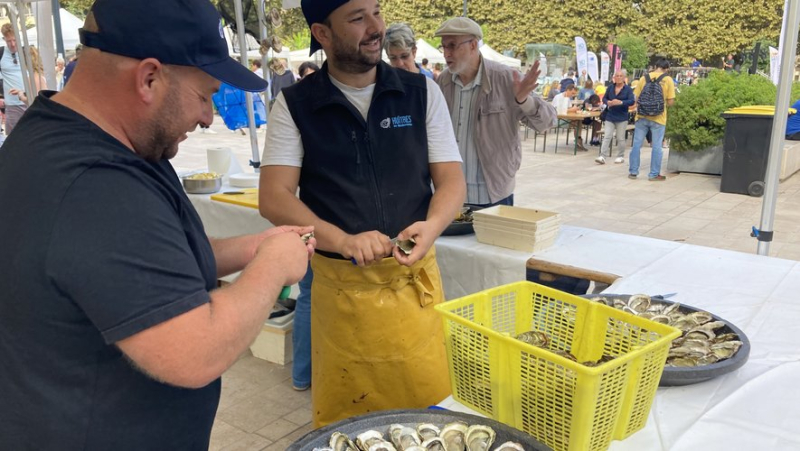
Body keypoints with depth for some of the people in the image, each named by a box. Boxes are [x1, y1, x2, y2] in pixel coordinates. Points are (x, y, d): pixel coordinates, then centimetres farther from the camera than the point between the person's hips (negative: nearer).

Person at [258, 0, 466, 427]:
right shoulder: (295, 104, -3)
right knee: (341, 417, 14)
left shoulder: (422, 91, 2)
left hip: (415, 277, 2)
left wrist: (431, 226, -21)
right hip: (338, 283, -1)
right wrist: (343, 240, -26)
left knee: (430, 405, 13)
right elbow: (273, 197, -10)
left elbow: (451, 179, 1)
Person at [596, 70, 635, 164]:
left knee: (620, 138, 6)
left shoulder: (628, 89, -4)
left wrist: (621, 102, -28)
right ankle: (602, 156, -8)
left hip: (622, 118, -2)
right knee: (606, 136, -5)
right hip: (610, 117, 3)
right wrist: (607, 102, -9)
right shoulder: (610, 88, 6)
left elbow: (632, 101, -12)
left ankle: (620, 157, 18)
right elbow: (604, 98, 14)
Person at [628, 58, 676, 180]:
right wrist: (662, 102, 14)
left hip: (642, 116, 2)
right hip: (658, 118, -2)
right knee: (657, 146, 5)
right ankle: (654, 174, 9)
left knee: (637, 144, 9)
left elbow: (636, 98, 4)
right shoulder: (668, 80, -4)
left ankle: (633, 172, 13)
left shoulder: (644, 78, 2)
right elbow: (670, 102, -6)